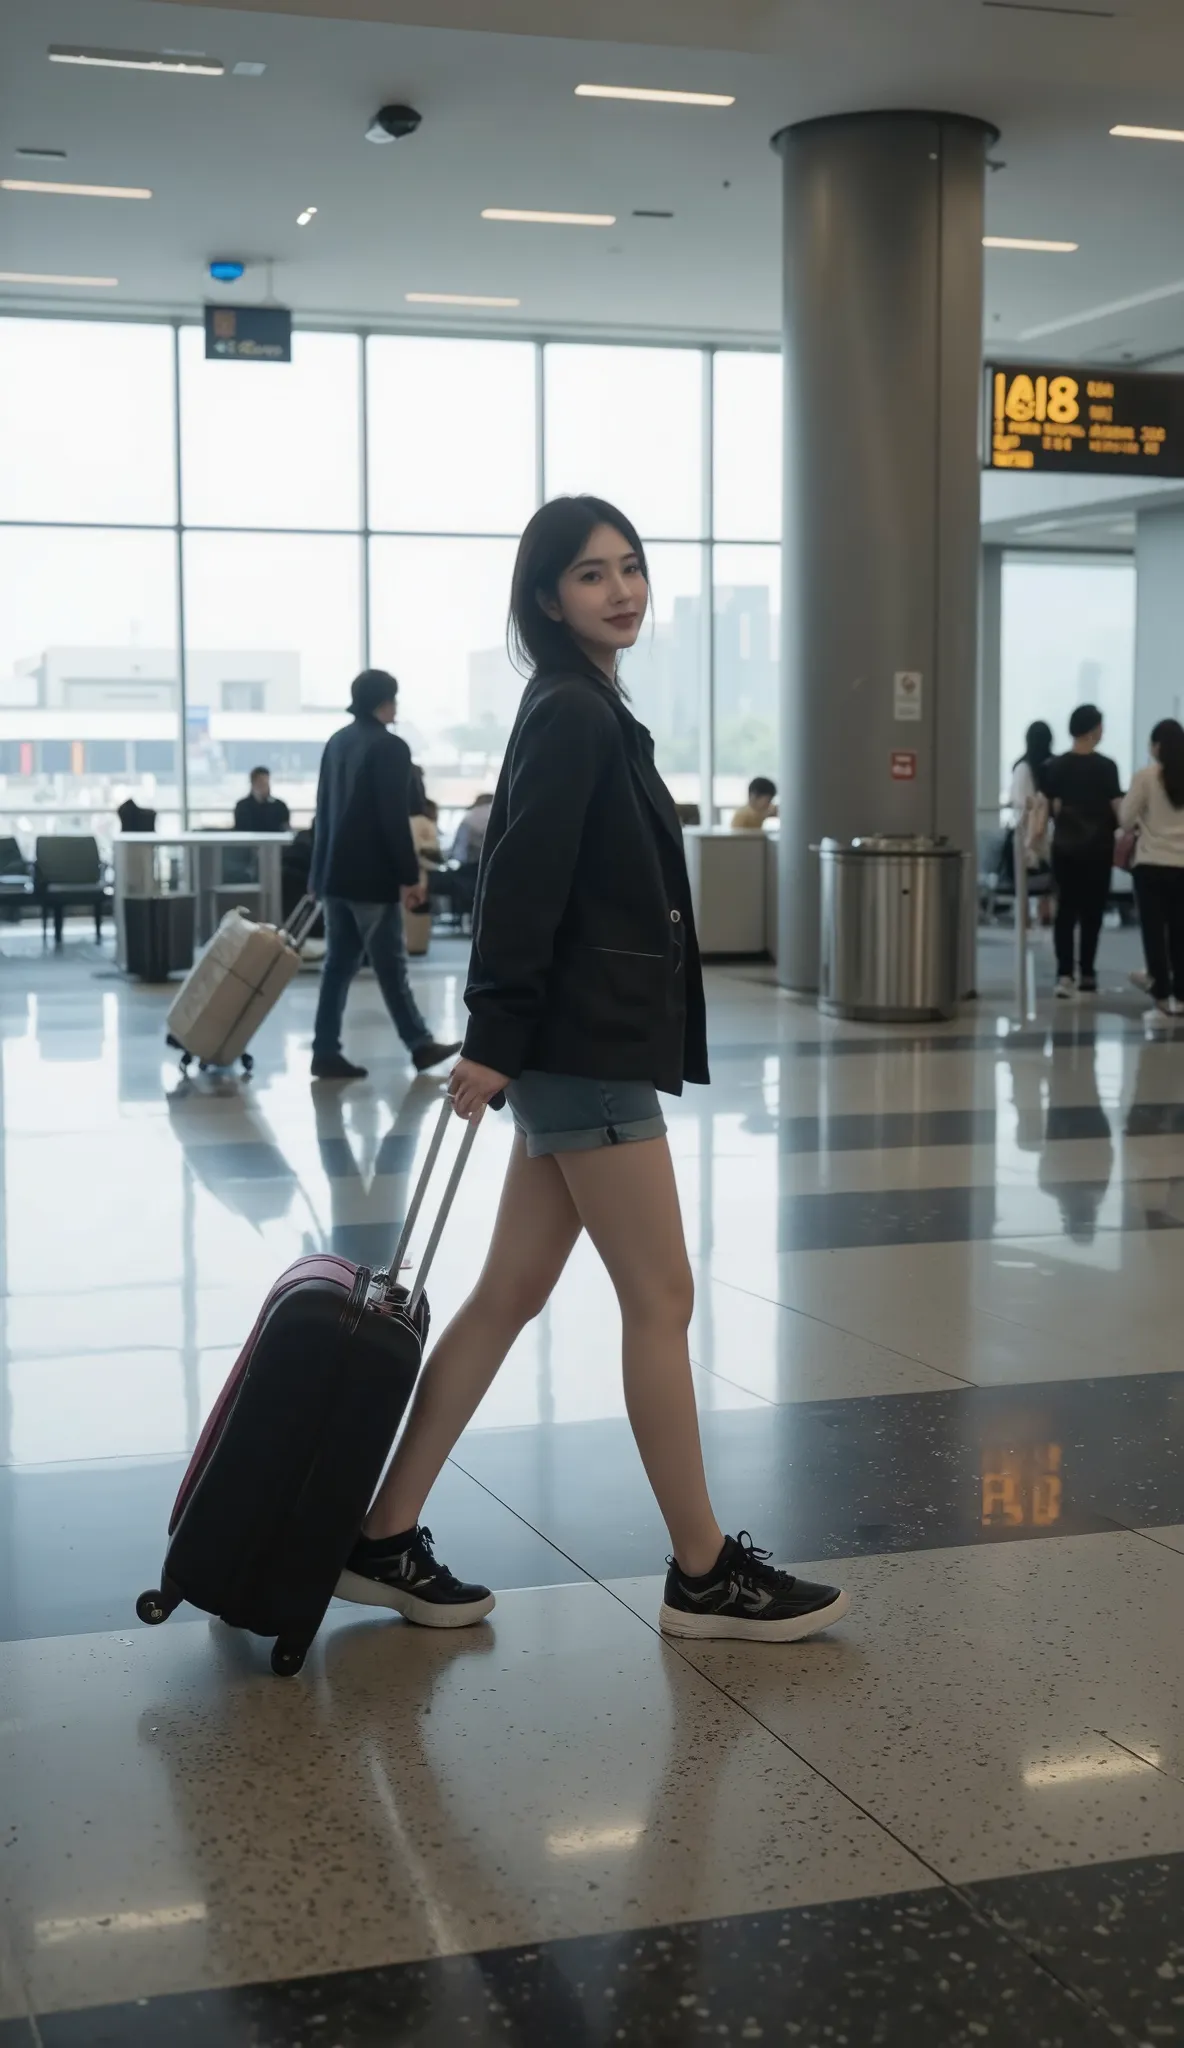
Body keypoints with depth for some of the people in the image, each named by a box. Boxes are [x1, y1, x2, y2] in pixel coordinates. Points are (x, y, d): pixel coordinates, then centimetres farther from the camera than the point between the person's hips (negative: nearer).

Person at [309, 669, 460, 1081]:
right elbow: (394, 819, -17)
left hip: (335, 872, 8)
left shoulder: (337, 742, 12)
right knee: (390, 965, 1)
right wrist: (410, 876, -13)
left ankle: (326, 1052, 6)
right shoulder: (390, 747, -13)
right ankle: (420, 1045, 11)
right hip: (370, 876, -8)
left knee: (338, 963, 8)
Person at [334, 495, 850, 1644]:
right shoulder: (571, 716, -12)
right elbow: (520, 886, -19)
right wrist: (493, 1042, -21)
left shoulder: (586, 710, 17)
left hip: (585, 1046, 10)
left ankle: (385, 1540, 17)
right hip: (586, 1048, -10)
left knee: (510, 1296, 11)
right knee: (661, 1301, -2)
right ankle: (704, 1574, 9)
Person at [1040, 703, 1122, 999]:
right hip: (1097, 847, -2)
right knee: (1092, 911, 8)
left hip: (1065, 847, 3)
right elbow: (1117, 808, -8)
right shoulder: (1105, 766, -8)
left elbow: (1052, 807, 0)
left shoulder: (1055, 766, 1)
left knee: (1066, 909, 5)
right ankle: (1086, 974, 15)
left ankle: (1064, 974, -7)